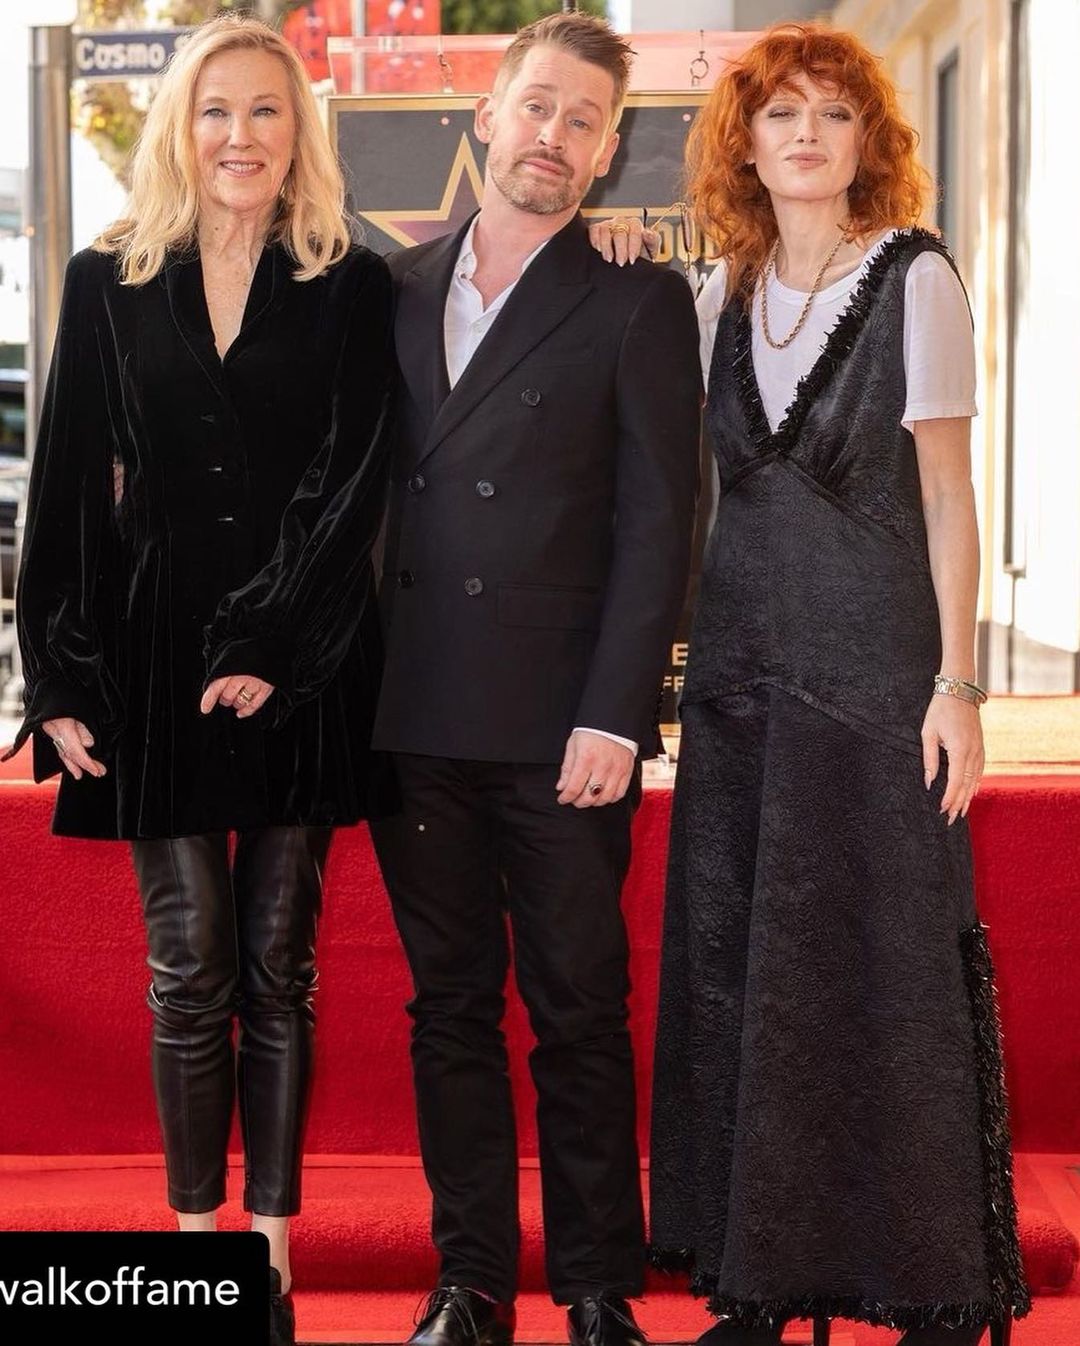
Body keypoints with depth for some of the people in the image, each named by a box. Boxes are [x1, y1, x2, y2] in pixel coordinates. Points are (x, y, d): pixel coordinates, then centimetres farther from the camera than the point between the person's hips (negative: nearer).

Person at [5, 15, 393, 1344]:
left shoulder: (353, 288, 3)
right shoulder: (108, 283, 6)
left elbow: (351, 483, -3)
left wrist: (277, 648, -12)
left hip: (299, 665, -1)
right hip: (154, 658, 1)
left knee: (276, 967, 5)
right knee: (189, 971, 2)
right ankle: (198, 1236, 13)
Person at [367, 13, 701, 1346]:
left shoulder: (638, 306, 2)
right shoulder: (396, 290, 13)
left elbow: (656, 523, -4)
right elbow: (368, 490, 13)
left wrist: (611, 715, -12)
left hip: (558, 724, -3)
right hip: (415, 720, 4)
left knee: (579, 1015, 3)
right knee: (449, 1007, 9)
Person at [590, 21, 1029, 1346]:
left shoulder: (915, 278, -2)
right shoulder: (724, 295, 11)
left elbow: (946, 496, -4)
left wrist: (956, 682, -10)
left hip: (874, 671, -5)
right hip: (741, 674, 5)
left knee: (888, 970, -3)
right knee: (735, 971, 7)